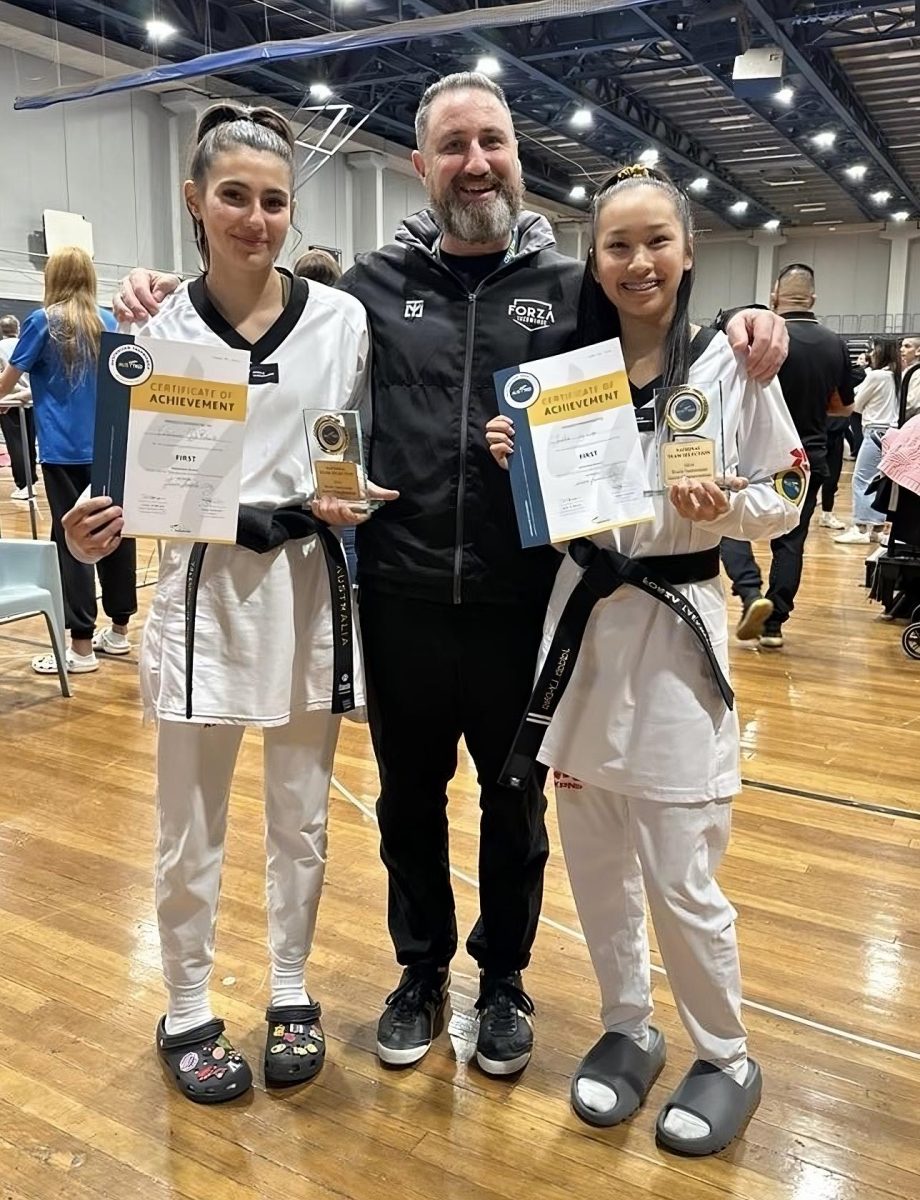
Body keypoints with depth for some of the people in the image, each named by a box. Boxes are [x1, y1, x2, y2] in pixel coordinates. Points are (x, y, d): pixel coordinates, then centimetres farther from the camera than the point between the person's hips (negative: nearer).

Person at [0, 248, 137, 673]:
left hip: (65, 450, -5)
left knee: (72, 541, -3)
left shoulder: (43, 322, -5)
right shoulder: (108, 322, 8)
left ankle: (81, 646, -1)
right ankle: (119, 630, 20)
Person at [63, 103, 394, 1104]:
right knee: (190, 829, 9)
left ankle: (290, 995, 34)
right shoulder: (165, 329, 0)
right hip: (202, 589, 0)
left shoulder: (341, 318, 0)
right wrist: (110, 519, -18)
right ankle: (186, 1012, 30)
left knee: (300, 818, 14)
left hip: (309, 588, 1)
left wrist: (346, 504, -14)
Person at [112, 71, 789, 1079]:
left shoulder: (571, 285, 2)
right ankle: (422, 968, 40)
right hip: (402, 600, 1)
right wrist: (175, 305, -3)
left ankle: (503, 976, 39)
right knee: (409, 800, 17)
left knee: (515, 805, 16)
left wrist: (741, 333, -12)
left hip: (523, 602, 0)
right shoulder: (373, 285, 3)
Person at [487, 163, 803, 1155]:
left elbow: (787, 499, 0)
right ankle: (627, 1029, 35)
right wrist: (514, 463, -8)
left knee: (680, 876, 1)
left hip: (677, 627, -4)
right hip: (581, 622, 4)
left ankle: (725, 1058, 26)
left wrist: (726, 504, -20)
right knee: (594, 857, 13)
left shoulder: (731, 364, -5)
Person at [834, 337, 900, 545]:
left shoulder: (875, 376, -10)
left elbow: (856, 405, -1)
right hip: (891, 431, 8)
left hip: (876, 432, -8)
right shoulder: (895, 376, 11)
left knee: (861, 479, -6)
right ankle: (876, 528, 10)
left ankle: (861, 528, -10)